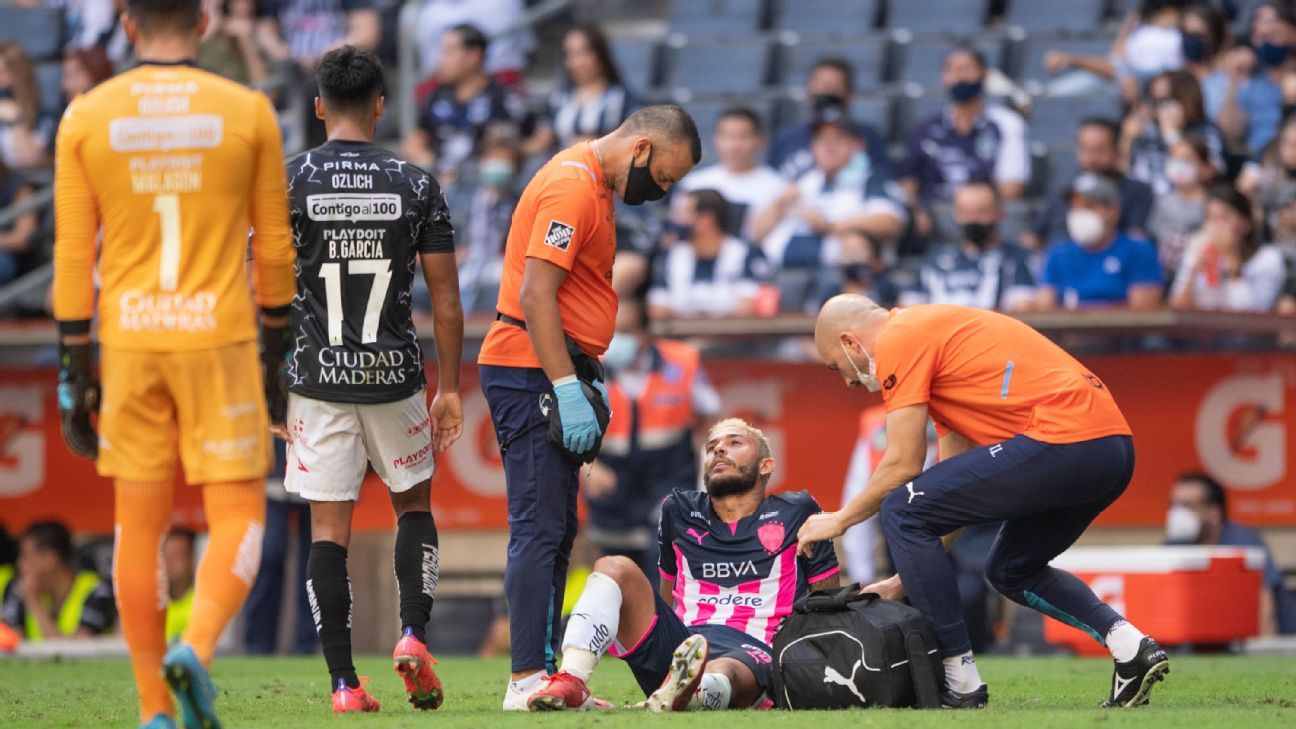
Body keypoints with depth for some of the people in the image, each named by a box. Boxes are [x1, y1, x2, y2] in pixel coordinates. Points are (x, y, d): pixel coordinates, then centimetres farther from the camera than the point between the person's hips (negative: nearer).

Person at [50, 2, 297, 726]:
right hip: (219, 340, -2)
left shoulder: (86, 117, 1)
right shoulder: (248, 112, -1)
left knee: (139, 529, 10)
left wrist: (75, 372, 5)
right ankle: (197, 647, -23)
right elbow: (274, 248, 4)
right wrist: (277, 355, 14)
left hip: (128, 341, 2)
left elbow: (74, 255, 0)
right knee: (239, 522, 4)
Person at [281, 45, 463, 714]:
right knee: (414, 503, 20)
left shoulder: (287, 182, -2)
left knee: (328, 529, 2)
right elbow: (446, 299, 1)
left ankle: (344, 682, -2)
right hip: (395, 376, 1)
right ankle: (413, 631, 0)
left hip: (317, 378, -1)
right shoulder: (415, 185, 0)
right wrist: (450, 387, 9)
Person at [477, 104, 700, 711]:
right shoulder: (572, 187, -15)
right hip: (533, 372, -11)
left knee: (555, 530, 11)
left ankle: (542, 675, 13)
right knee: (541, 529, -12)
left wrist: (585, 378, 20)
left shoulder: (593, 183, 17)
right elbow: (535, 296, -22)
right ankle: (528, 679, -15)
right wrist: (568, 389, -23)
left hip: (556, 372, 11)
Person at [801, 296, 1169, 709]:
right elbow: (957, 499, 29)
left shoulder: (898, 341, 1)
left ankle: (961, 683, -1)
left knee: (902, 512, -2)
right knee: (1011, 571, 27)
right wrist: (906, 579, 28)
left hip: (1062, 440, -10)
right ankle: (1131, 647, 10)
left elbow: (903, 465, -2)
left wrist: (840, 519, 14)